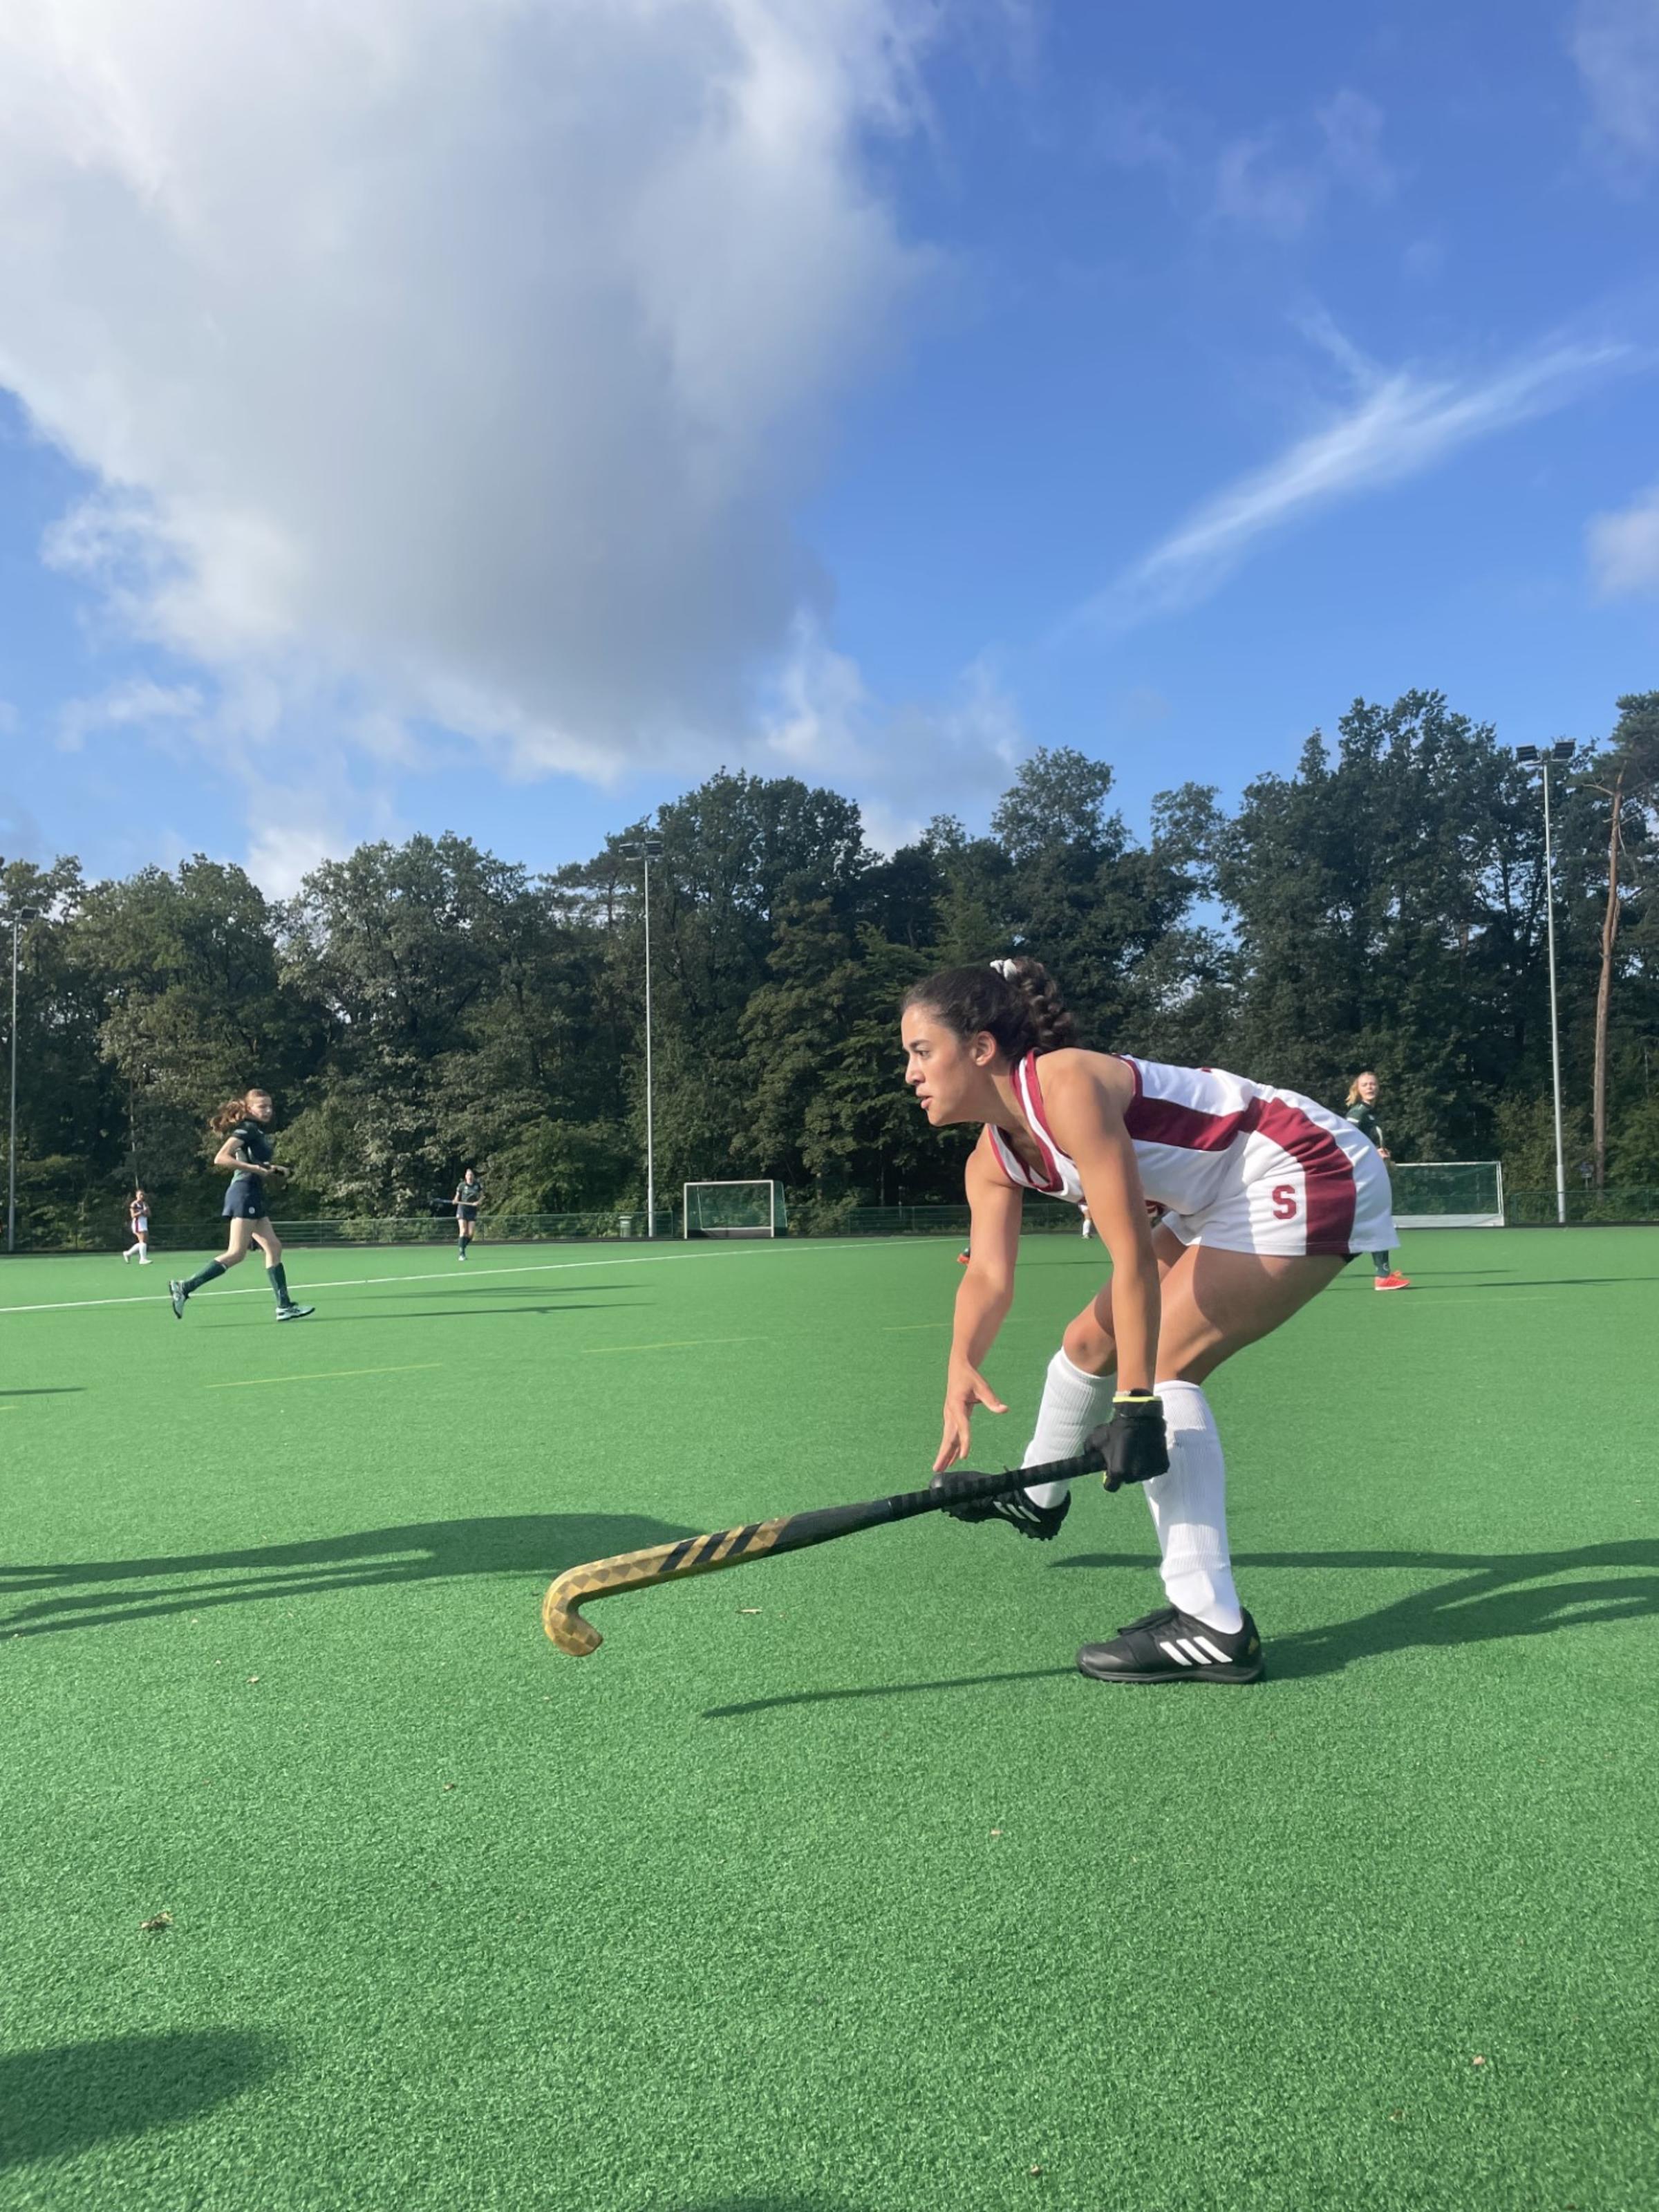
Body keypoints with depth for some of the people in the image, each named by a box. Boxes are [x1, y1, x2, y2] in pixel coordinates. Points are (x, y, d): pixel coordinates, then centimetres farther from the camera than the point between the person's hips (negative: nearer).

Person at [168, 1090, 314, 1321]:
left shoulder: (260, 1133, 19)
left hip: (255, 1198, 10)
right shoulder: (246, 1129, -8)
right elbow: (220, 1159, -19)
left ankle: (284, 1307, 4)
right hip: (244, 1192, -10)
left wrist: (275, 1170, 11)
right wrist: (256, 1168, -20)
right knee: (236, 1254, -12)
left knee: (274, 1247, 5)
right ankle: (183, 1288, -10)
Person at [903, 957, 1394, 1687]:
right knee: (1092, 1340, 15)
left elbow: (1133, 1254, -30)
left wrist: (1137, 1398, -31)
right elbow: (989, 1276, -9)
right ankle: (1037, 1497, 43)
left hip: (1306, 1180, -9)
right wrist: (963, 1366, -28)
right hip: (1228, 1201, 9)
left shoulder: (1066, 1083, -26)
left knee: (1162, 1366, -18)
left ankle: (1213, 1628, -18)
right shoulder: (993, 1159, 2)